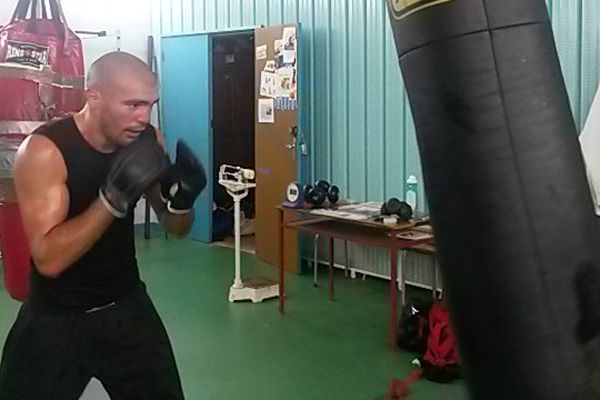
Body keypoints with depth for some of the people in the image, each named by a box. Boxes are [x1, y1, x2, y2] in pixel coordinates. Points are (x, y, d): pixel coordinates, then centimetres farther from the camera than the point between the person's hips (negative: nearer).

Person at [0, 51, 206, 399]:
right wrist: (114, 196, -37)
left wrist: (181, 198, -21)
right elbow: (48, 259, -28)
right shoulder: (44, 150, -22)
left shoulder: (148, 140, -8)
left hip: (127, 305, 4)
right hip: (56, 318, -4)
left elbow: (176, 228, 2)